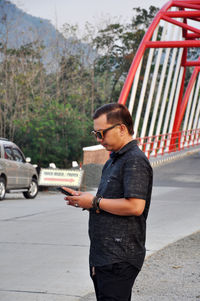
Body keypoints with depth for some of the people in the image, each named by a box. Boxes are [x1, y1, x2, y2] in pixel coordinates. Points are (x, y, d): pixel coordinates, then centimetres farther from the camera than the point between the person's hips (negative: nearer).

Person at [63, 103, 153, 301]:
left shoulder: (135, 161, -14)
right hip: (103, 255, 10)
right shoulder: (114, 159, 19)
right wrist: (83, 199, 9)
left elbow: (135, 206, -24)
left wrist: (95, 202, -14)